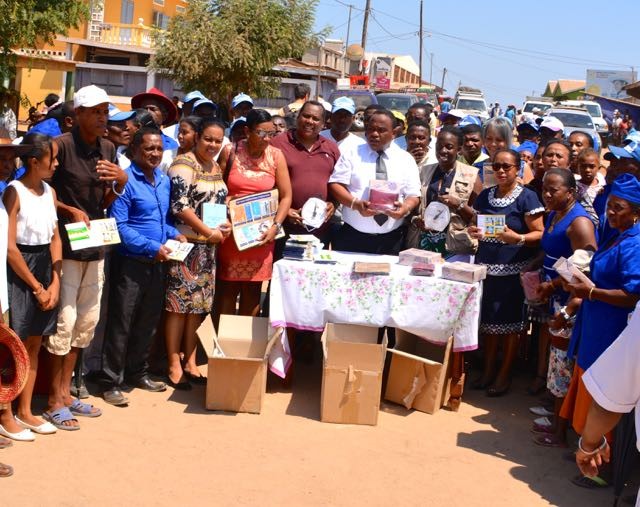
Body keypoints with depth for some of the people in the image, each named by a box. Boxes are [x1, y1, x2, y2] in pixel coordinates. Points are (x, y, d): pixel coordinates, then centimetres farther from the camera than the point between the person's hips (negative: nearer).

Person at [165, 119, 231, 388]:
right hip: (185, 243, -7)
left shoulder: (216, 167, 14)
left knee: (199, 304, 10)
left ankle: (190, 361, 19)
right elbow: (179, 205, -19)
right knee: (178, 303, -3)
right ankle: (174, 365, 5)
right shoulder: (184, 164, -10)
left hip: (209, 245, 8)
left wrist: (226, 225, 3)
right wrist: (208, 231, -17)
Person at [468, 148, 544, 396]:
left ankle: (504, 374, 17)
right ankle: (488, 369, 24)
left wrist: (518, 238, -26)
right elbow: (477, 224, 20)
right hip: (486, 267, 5)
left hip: (513, 270, -5)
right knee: (488, 320, 10)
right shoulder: (485, 195, 11)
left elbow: (540, 234, -8)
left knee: (510, 322, 3)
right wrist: (474, 231, -3)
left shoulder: (527, 197, -6)